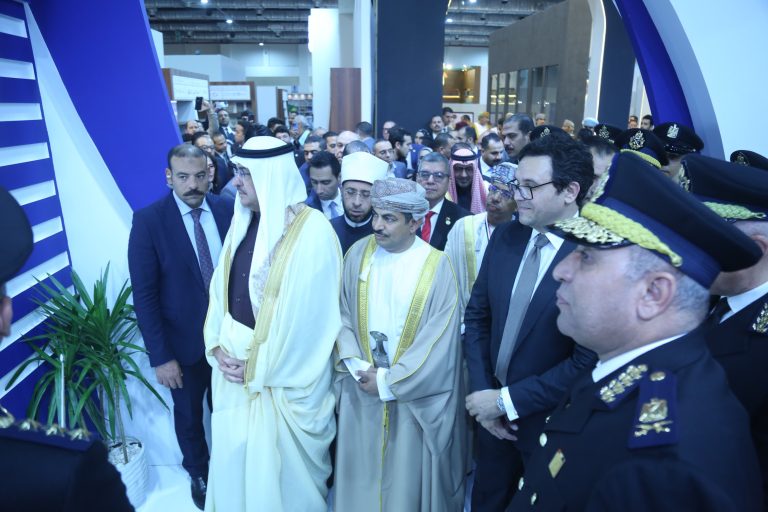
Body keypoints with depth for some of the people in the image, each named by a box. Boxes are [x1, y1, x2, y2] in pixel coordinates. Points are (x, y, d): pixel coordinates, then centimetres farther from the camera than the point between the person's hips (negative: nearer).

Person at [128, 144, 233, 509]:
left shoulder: (227, 211, -7)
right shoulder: (148, 220, -15)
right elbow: (144, 295, -14)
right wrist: (160, 356, -15)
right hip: (184, 342, -2)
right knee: (189, 415, 20)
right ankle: (199, 474, 46)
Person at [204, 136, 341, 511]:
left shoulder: (313, 231, -19)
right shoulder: (242, 221, 4)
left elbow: (306, 314, -20)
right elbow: (220, 287, 8)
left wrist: (260, 366, -14)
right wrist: (218, 346, -3)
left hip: (282, 374, -6)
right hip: (234, 362, 6)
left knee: (280, 463, 12)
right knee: (234, 455, 21)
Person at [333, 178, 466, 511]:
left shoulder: (437, 266, -12)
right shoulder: (358, 254, -3)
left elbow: (439, 340, -13)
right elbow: (342, 314, 2)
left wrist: (388, 382, -12)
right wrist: (357, 366, -11)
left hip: (414, 396, -3)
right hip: (361, 389, 3)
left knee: (408, 473, 13)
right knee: (362, 470, 17)